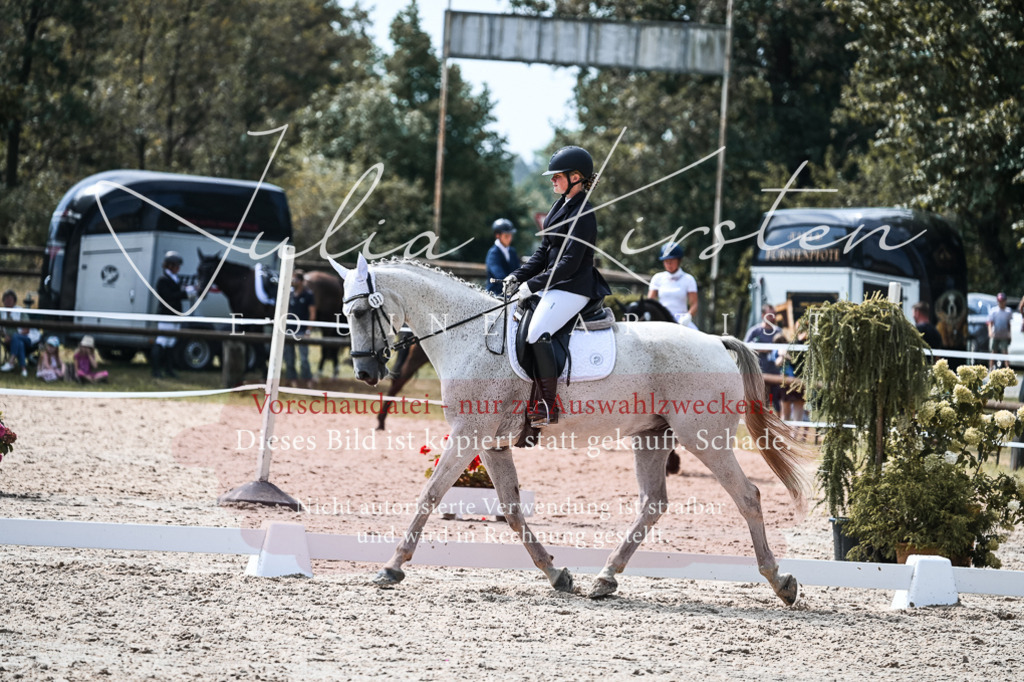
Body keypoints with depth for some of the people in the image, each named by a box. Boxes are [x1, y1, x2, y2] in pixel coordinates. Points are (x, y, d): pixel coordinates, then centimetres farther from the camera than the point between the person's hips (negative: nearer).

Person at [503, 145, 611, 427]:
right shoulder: (560, 206, 14)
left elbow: (570, 263, -20)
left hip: (573, 289, -11)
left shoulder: (583, 214, -15)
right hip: (553, 285, 11)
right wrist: (518, 277, 5)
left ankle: (548, 407, -23)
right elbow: (544, 251, 18)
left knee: (537, 333, -27)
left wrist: (533, 284, -20)